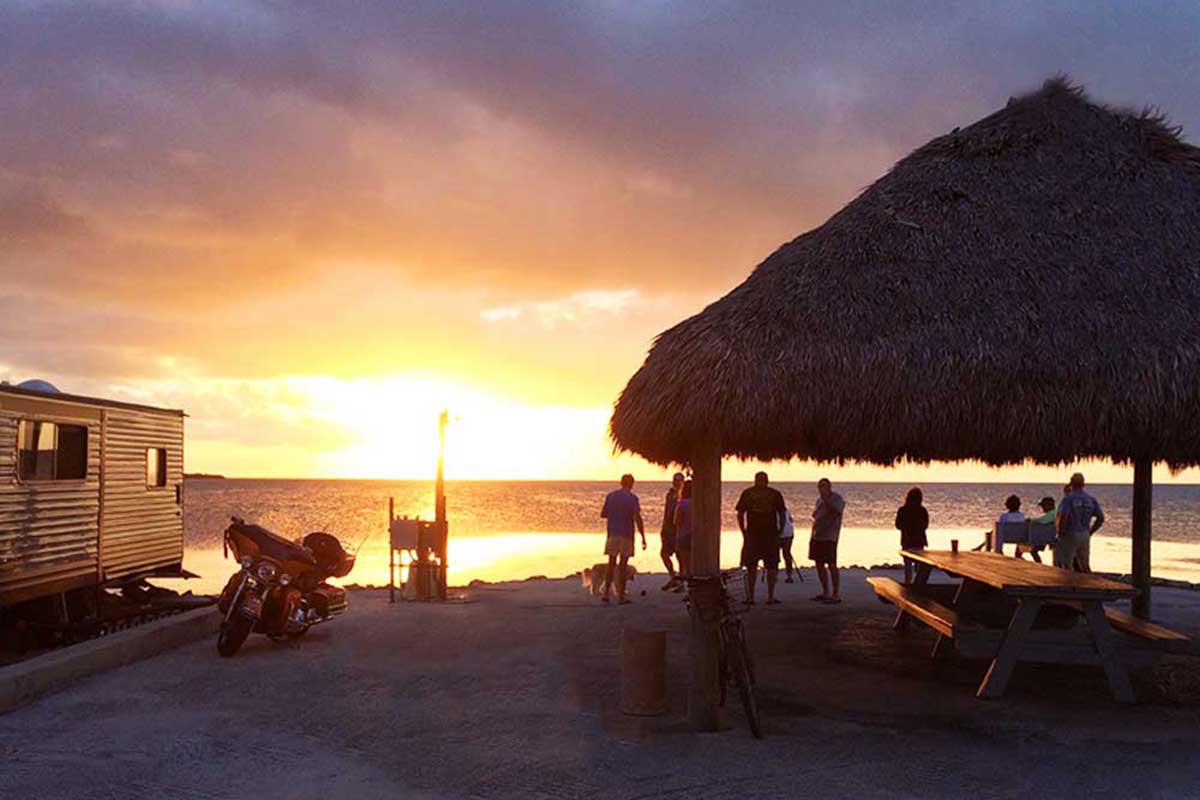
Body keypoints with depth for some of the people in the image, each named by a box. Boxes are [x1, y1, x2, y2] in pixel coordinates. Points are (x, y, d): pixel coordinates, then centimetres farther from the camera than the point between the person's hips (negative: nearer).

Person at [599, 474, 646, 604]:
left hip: (612, 535, 4)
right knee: (622, 565, 1)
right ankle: (621, 596, 3)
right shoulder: (632, 498, -8)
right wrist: (643, 537, -12)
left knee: (611, 564, 11)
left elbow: (603, 514, 11)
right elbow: (637, 518, -14)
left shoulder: (611, 496, 6)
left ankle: (606, 592, 3)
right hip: (626, 535, -3)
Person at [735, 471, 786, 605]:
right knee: (771, 566, 7)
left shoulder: (747, 493, 6)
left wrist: (744, 533, 8)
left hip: (752, 534, 0)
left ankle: (750, 597, 4)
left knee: (751, 566, 6)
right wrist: (779, 532, 11)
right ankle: (770, 597, 5)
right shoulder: (775, 494, 6)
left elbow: (740, 515, 3)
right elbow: (782, 515, 3)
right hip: (771, 534, 0)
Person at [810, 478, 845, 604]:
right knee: (819, 564, 11)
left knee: (831, 565, -8)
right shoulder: (819, 498, 15)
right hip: (816, 537, 8)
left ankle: (836, 594, -4)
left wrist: (825, 498, -29)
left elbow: (836, 511, -26)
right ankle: (825, 593, 21)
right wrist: (812, 535, 19)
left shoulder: (836, 498, -7)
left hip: (829, 537, -8)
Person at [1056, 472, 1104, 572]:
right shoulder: (1091, 499, 6)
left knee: (1065, 567, 1)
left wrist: (1060, 532, -14)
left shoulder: (1068, 498, -12)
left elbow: (1063, 515, -27)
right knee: (1084, 566, 15)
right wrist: (1090, 532, 12)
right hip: (1085, 536, 6)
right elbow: (1101, 518, 6)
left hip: (1069, 535, -6)